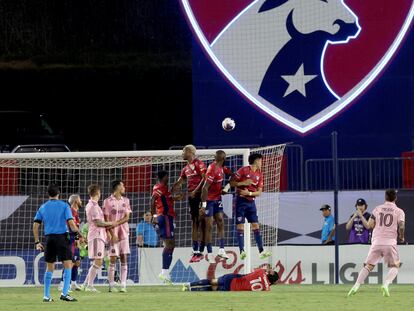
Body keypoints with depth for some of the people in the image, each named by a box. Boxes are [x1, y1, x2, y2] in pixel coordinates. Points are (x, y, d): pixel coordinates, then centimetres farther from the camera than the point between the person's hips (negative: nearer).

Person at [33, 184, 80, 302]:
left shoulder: (43, 207, 9)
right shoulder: (64, 206, -2)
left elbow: (35, 225, 6)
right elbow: (71, 223, -10)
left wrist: (37, 242, 11)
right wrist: (77, 232, 7)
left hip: (49, 239, 4)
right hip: (62, 237, -4)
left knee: (49, 267, 12)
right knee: (68, 265, -2)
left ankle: (46, 296, 11)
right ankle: (64, 293, -13)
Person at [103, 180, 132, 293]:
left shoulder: (125, 200, 10)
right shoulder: (108, 201, -3)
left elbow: (127, 217, 4)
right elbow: (106, 219, -6)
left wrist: (117, 223, -13)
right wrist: (112, 234, -13)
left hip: (124, 233, 4)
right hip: (113, 234, -4)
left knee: (124, 258, 0)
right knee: (113, 259, -4)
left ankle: (123, 285, 0)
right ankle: (111, 285, 0)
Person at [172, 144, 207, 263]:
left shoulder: (199, 164, -7)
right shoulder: (186, 168, 19)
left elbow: (205, 178, -16)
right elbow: (179, 183, 22)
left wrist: (196, 191, -18)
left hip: (199, 195, -9)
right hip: (191, 196, 9)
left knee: (201, 222, -8)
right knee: (194, 223, 9)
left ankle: (200, 251, -10)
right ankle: (195, 251, 11)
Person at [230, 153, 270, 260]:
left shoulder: (259, 174, 9)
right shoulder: (243, 170, -6)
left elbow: (259, 192, 5)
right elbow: (231, 183, -7)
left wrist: (249, 193, -11)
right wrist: (243, 183, -19)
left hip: (251, 202, 5)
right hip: (241, 200, -5)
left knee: (256, 226, 1)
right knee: (240, 226, -7)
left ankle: (261, 251, 1)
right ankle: (242, 251, -8)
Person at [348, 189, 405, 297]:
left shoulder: (377, 209, 11)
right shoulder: (399, 211, 5)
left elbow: (370, 225, 5)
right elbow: (401, 226, -9)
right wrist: (401, 237, 8)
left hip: (376, 242, 2)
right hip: (390, 242, -2)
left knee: (368, 266, 7)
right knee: (395, 266, 10)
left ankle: (356, 286, -10)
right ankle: (386, 284, -15)